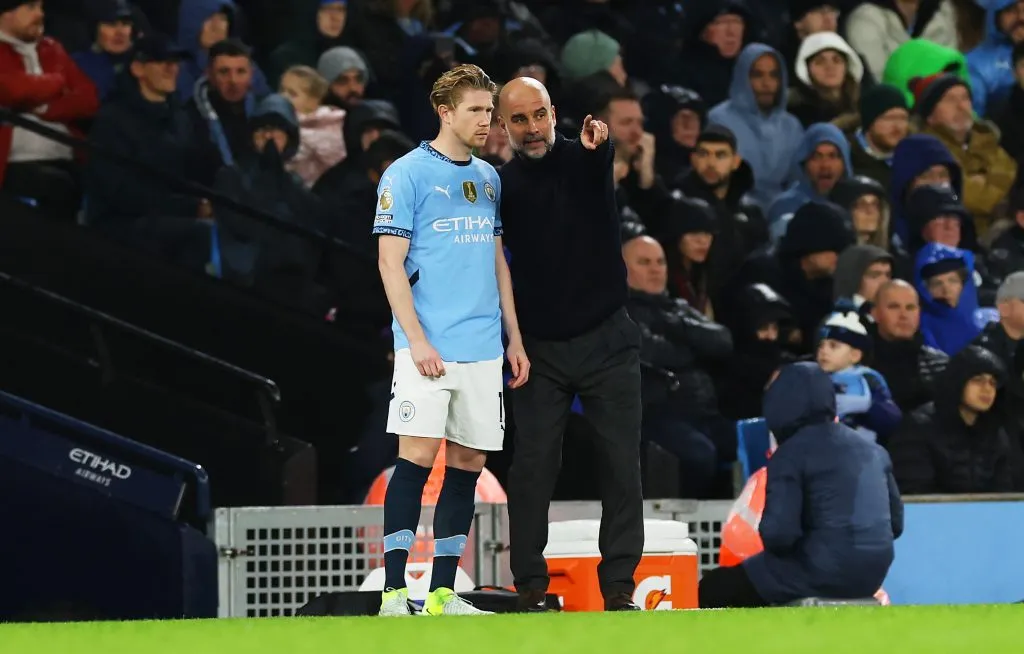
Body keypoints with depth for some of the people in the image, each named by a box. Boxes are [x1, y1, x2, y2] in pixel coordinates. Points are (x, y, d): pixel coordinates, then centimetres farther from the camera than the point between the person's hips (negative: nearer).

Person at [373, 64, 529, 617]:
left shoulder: (488, 178, 16)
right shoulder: (407, 175, -4)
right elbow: (390, 264, -7)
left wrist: (514, 339, 16)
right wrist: (416, 339, -15)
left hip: (484, 350, 6)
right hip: (428, 351, -6)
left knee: (468, 463, 4)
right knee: (417, 456, -13)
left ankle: (443, 593, 9)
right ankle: (393, 593, -13)